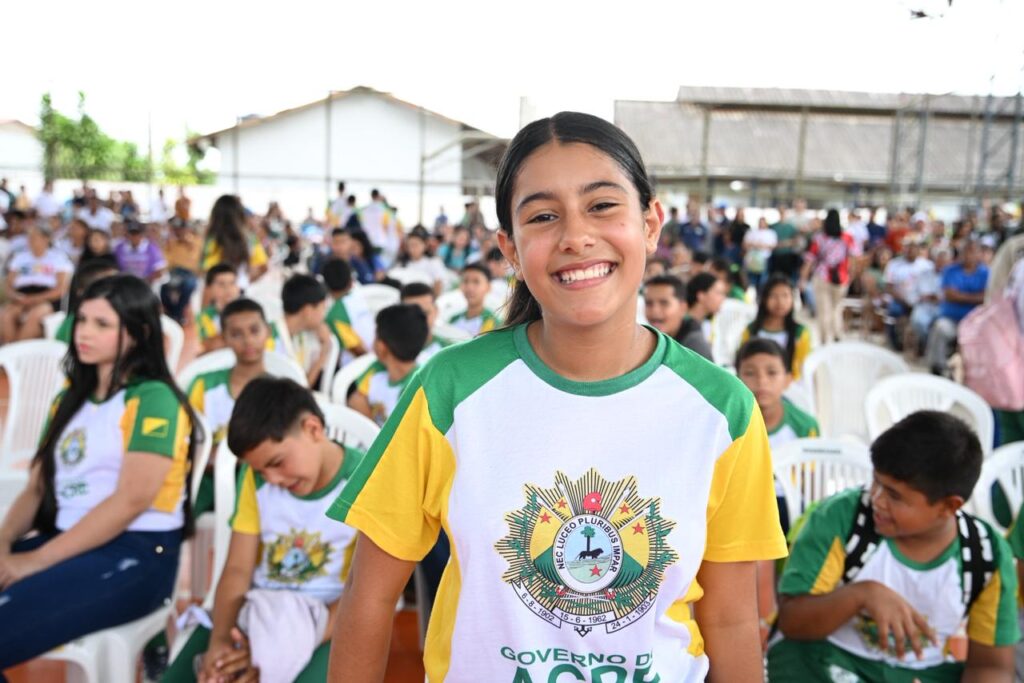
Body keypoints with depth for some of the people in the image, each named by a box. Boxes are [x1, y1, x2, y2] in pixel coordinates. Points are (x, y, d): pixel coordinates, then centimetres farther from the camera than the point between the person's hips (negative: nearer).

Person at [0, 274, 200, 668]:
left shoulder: (152, 399, -7)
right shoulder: (69, 400, 18)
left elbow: (131, 500, -15)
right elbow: (37, 488, 14)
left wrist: (37, 560, -16)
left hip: (136, 554, -7)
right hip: (68, 543, 7)